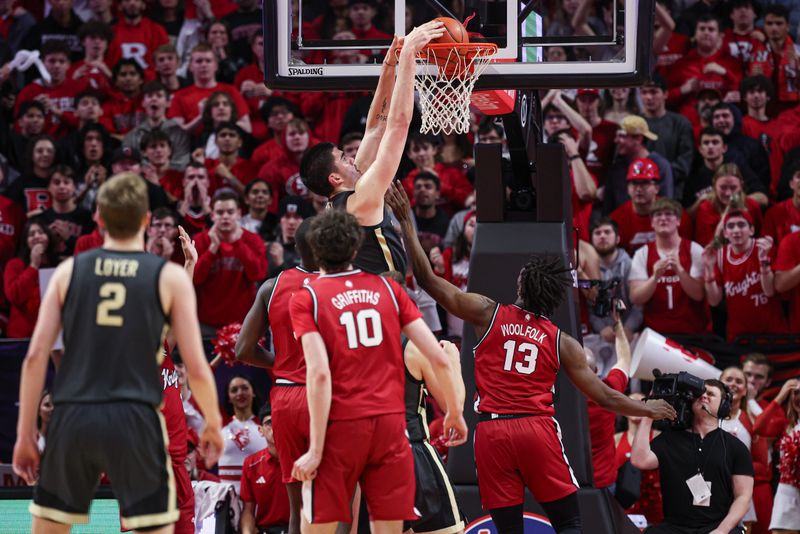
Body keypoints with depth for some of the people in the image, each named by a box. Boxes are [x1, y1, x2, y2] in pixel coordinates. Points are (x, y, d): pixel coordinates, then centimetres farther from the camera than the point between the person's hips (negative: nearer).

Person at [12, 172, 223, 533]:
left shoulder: (69, 271, 9)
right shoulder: (170, 278, 4)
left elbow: (35, 357, 3)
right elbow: (196, 368, 2)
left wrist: (25, 433, 8)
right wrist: (213, 424, 18)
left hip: (72, 421, 2)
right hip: (134, 420, -2)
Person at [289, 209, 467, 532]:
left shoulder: (307, 299, -2)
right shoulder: (387, 287, 8)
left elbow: (319, 374, -14)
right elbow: (439, 359, 4)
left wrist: (316, 449, -12)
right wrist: (454, 412, 19)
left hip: (341, 425, -3)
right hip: (390, 422, 3)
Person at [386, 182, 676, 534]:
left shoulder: (488, 314, 6)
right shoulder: (562, 343, 8)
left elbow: (428, 280, 3)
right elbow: (605, 398, 12)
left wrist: (405, 222, 8)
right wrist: (649, 410, 29)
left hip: (491, 430, 1)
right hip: (537, 427, -1)